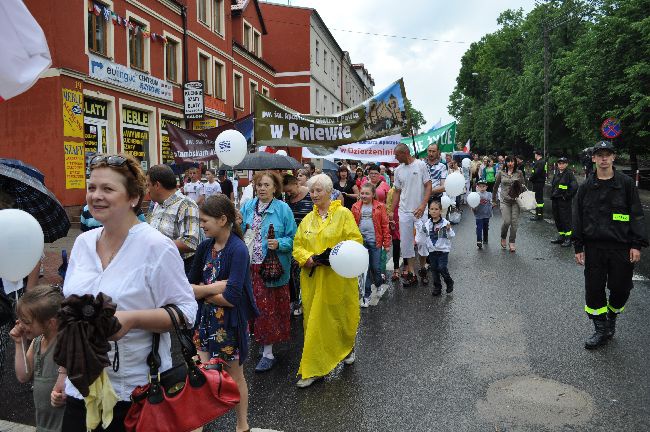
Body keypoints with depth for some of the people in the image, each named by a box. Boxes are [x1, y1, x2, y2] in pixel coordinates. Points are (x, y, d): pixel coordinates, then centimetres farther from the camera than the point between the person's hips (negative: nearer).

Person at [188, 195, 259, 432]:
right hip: (207, 319, 5)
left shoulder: (238, 250, -20)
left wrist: (203, 291, -11)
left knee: (235, 376, 13)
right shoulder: (204, 247, 0)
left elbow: (232, 297, -25)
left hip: (231, 323, -5)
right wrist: (214, 287, -16)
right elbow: (189, 287, 2)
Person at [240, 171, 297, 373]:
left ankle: (268, 353, 15)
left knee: (268, 308, 3)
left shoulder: (283, 209, -4)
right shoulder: (247, 207, 9)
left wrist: (279, 244, -21)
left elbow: (292, 238, -4)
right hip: (248, 266, 4)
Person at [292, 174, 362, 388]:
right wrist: (308, 258, -11)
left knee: (341, 316, 11)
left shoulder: (343, 214, -3)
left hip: (338, 278, -3)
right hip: (313, 278, 4)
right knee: (314, 320, 6)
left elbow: (355, 241, -8)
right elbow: (297, 246, 9)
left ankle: (347, 348, 42)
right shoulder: (308, 219, 11)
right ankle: (312, 369, 16)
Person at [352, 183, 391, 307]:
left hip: (375, 241, -1)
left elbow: (385, 225, -2)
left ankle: (379, 284, 37)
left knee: (376, 267, 6)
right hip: (361, 241, 2)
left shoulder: (380, 207, -2)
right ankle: (366, 295, 16)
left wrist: (387, 243, -3)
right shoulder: (356, 207, 4)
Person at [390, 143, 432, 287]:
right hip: (404, 212, 4)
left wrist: (423, 205, -19)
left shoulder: (421, 165, -6)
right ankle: (411, 274, 12)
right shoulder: (398, 170, 6)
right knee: (406, 242, 4)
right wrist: (391, 211, 8)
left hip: (420, 211, -3)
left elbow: (428, 186, -7)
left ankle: (422, 269, 26)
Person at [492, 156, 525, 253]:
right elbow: (495, 186, 13)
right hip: (504, 201, -1)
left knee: (514, 222, -1)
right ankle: (503, 238, 16)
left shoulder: (519, 173, 5)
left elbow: (522, 186, 8)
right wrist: (494, 199, 15)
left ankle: (512, 243, 12)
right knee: (506, 221, -13)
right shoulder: (501, 173, 4)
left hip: (516, 200, 1)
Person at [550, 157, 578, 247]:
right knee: (557, 219, 12)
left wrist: (567, 196, -14)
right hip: (555, 200, 8)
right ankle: (561, 237, 24)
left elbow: (574, 186, -18)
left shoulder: (569, 174, -9)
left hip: (564, 201, -8)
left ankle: (568, 238, 3)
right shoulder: (556, 174, 12)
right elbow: (552, 185, 26)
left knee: (565, 219, -4)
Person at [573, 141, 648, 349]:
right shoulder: (586, 187, 5)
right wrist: (578, 247, 2)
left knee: (621, 288, 5)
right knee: (594, 289, 3)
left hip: (621, 247, -1)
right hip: (594, 246, 1)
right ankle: (601, 329, 18)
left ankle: (612, 317, 33)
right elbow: (578, 218, 6)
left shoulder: (626, 183, 1)